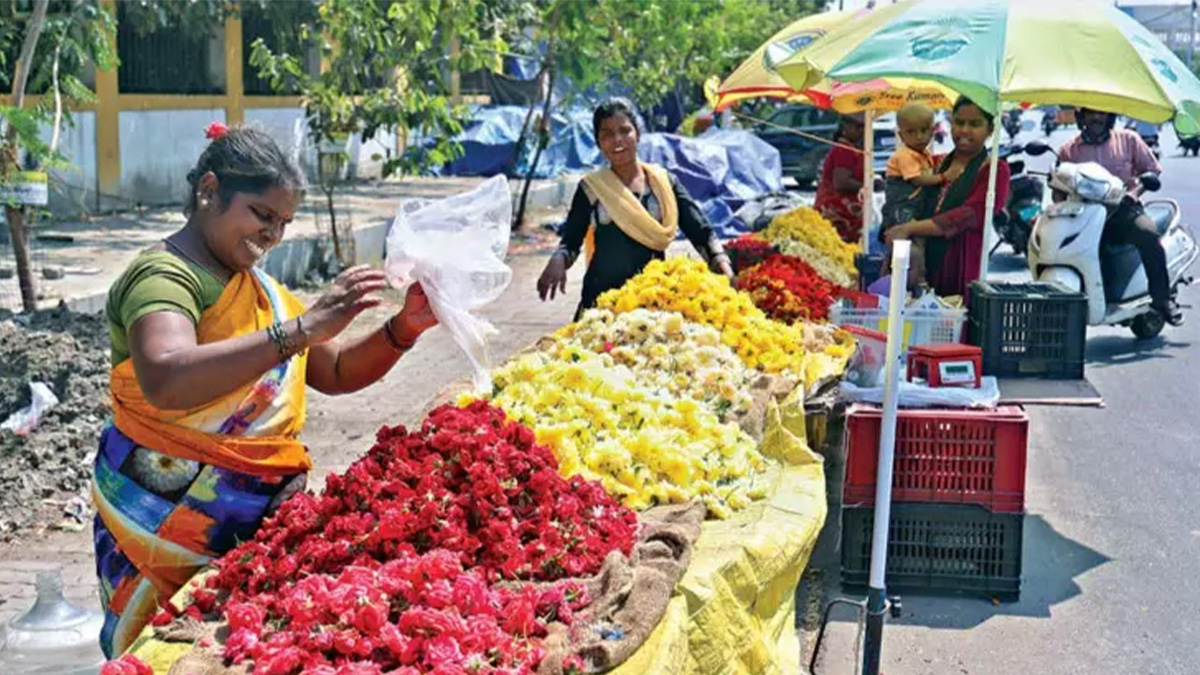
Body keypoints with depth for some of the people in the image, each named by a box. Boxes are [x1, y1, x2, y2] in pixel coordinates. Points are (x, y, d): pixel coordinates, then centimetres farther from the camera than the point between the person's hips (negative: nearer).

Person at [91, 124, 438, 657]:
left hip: (262, 513, 8)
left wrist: (404, 328, -1)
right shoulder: (164, 274, -11)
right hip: (173, 518, -8)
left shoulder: (260, 287, 16)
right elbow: (165, 381, -31)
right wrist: (302, 328, -32)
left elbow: (335, 372, 17)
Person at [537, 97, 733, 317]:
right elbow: (570, 241, 4)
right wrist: (558, 261, -18)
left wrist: (722, 264, -14)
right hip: (603, 298, -1)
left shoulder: (664, 181, 6)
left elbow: (700, 231, 3)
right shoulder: (591, 188, 3)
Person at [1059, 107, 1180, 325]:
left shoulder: (1128, 139, 11)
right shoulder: (1069, 150, 12)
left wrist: (1138, 184, -7)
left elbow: (1152, 169, 13)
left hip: (1123, 208, -1)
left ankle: (1162, 299, -23)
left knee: (1147, 233, -33)